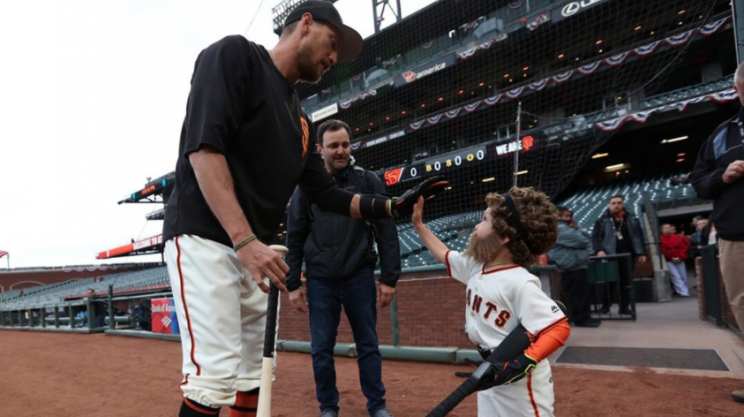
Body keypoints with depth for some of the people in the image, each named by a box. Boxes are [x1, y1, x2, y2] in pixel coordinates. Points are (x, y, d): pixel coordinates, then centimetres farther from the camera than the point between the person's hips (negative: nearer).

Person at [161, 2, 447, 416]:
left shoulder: (300, 120, 19)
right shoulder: (235, 54, -3)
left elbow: (326, 194, 20)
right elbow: (203, 147, -18)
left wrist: (394, 206, 11)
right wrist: (245, 239, -25)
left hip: (254, 250, 8)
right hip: (205, 238, -8)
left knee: (253, 374, 12)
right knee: (216, 375, -13)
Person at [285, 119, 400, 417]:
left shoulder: (368, 182, 2)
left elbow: (387, 233, 0)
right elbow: (295, 240, 5)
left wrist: (389, 278, -4)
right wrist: (293, 284, 1)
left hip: (360, 278, 0)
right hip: (320, 281, 1)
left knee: (368, 345, 9)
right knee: (321, 349, 8)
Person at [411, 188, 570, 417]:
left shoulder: (519, 283, -25)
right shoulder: (474, 266, -1)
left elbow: (559, 327, -27)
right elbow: (443, 254, 18)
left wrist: (526, 361, -37)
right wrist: (417, 223, 20)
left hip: (521, 383, -8)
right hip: (489, 376, 8)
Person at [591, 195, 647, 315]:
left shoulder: (631, 218, 8)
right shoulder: (602, 220, -1)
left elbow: (639, 236, 10)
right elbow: (595, 237, -3)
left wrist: (641, 253, 5)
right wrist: (598, 250, -17)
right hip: (610, 256, -3)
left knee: (626, 282, 7)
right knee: (610, 282, -1)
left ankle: (624, 307, 16)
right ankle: (605, 305, 11)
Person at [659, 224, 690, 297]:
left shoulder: (677, 237, 8)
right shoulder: (660, 239, -5)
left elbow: (684, 247, 7)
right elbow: (662, 251, -9)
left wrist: (681, 257, -5)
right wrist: (671, 258, -11)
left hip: (680, 260, 4)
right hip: (669, 261, -4)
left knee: (683, 277, 4)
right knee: (676, 276, -12)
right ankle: (683, 292, -13)